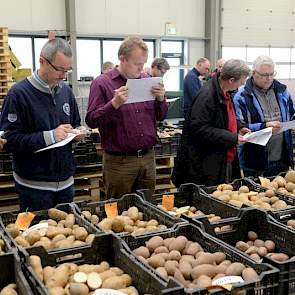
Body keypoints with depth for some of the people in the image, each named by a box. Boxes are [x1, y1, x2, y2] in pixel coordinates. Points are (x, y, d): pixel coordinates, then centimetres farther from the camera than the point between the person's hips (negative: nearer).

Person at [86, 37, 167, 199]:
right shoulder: (102, 83, -6)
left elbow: (160, 116, 13)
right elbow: (91, 120, -11)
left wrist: (160, 99, -6)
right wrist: (115, 103, -23)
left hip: (148, 158, 5)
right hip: (119, 161, -4)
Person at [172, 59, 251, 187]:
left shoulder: (224, 93, 10)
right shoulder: (207, 95, -20)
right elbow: (199, 128, -25)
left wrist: (238, 128, 8)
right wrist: (232, 138, -23)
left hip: (225, 161, 10)